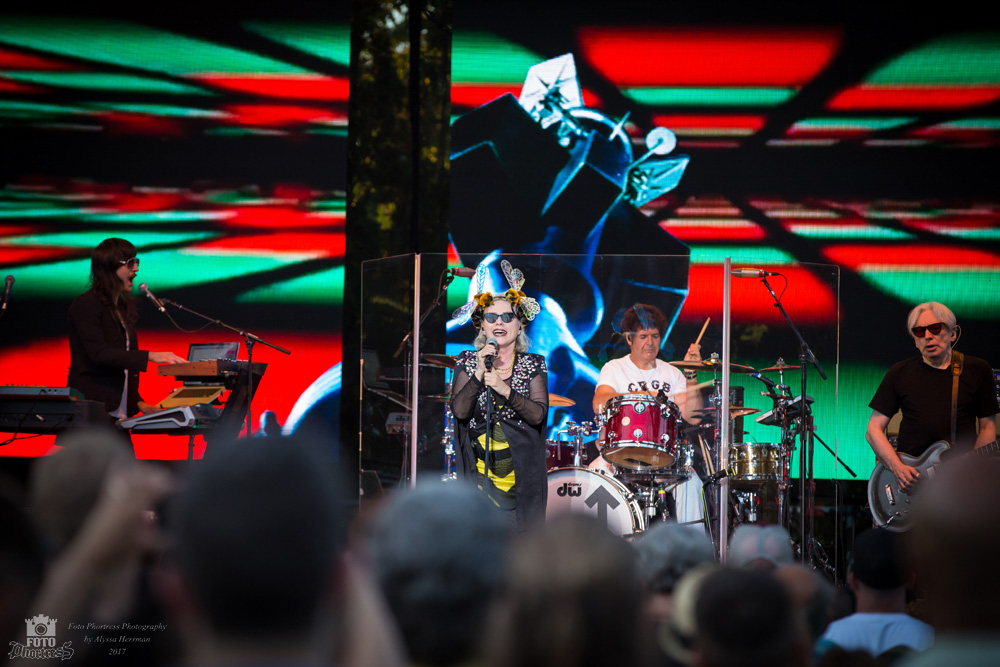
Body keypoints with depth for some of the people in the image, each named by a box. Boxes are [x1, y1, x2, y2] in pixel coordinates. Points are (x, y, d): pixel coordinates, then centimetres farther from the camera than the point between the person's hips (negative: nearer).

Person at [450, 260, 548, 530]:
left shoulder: (533, 364, 6)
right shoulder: (468, 362, 7)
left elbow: (538, 415, -7)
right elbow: (459, 411, -5)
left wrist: (505, 390, -20)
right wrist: (479, 374, -16)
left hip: (521, 469, 0)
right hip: (478, 471, 0)